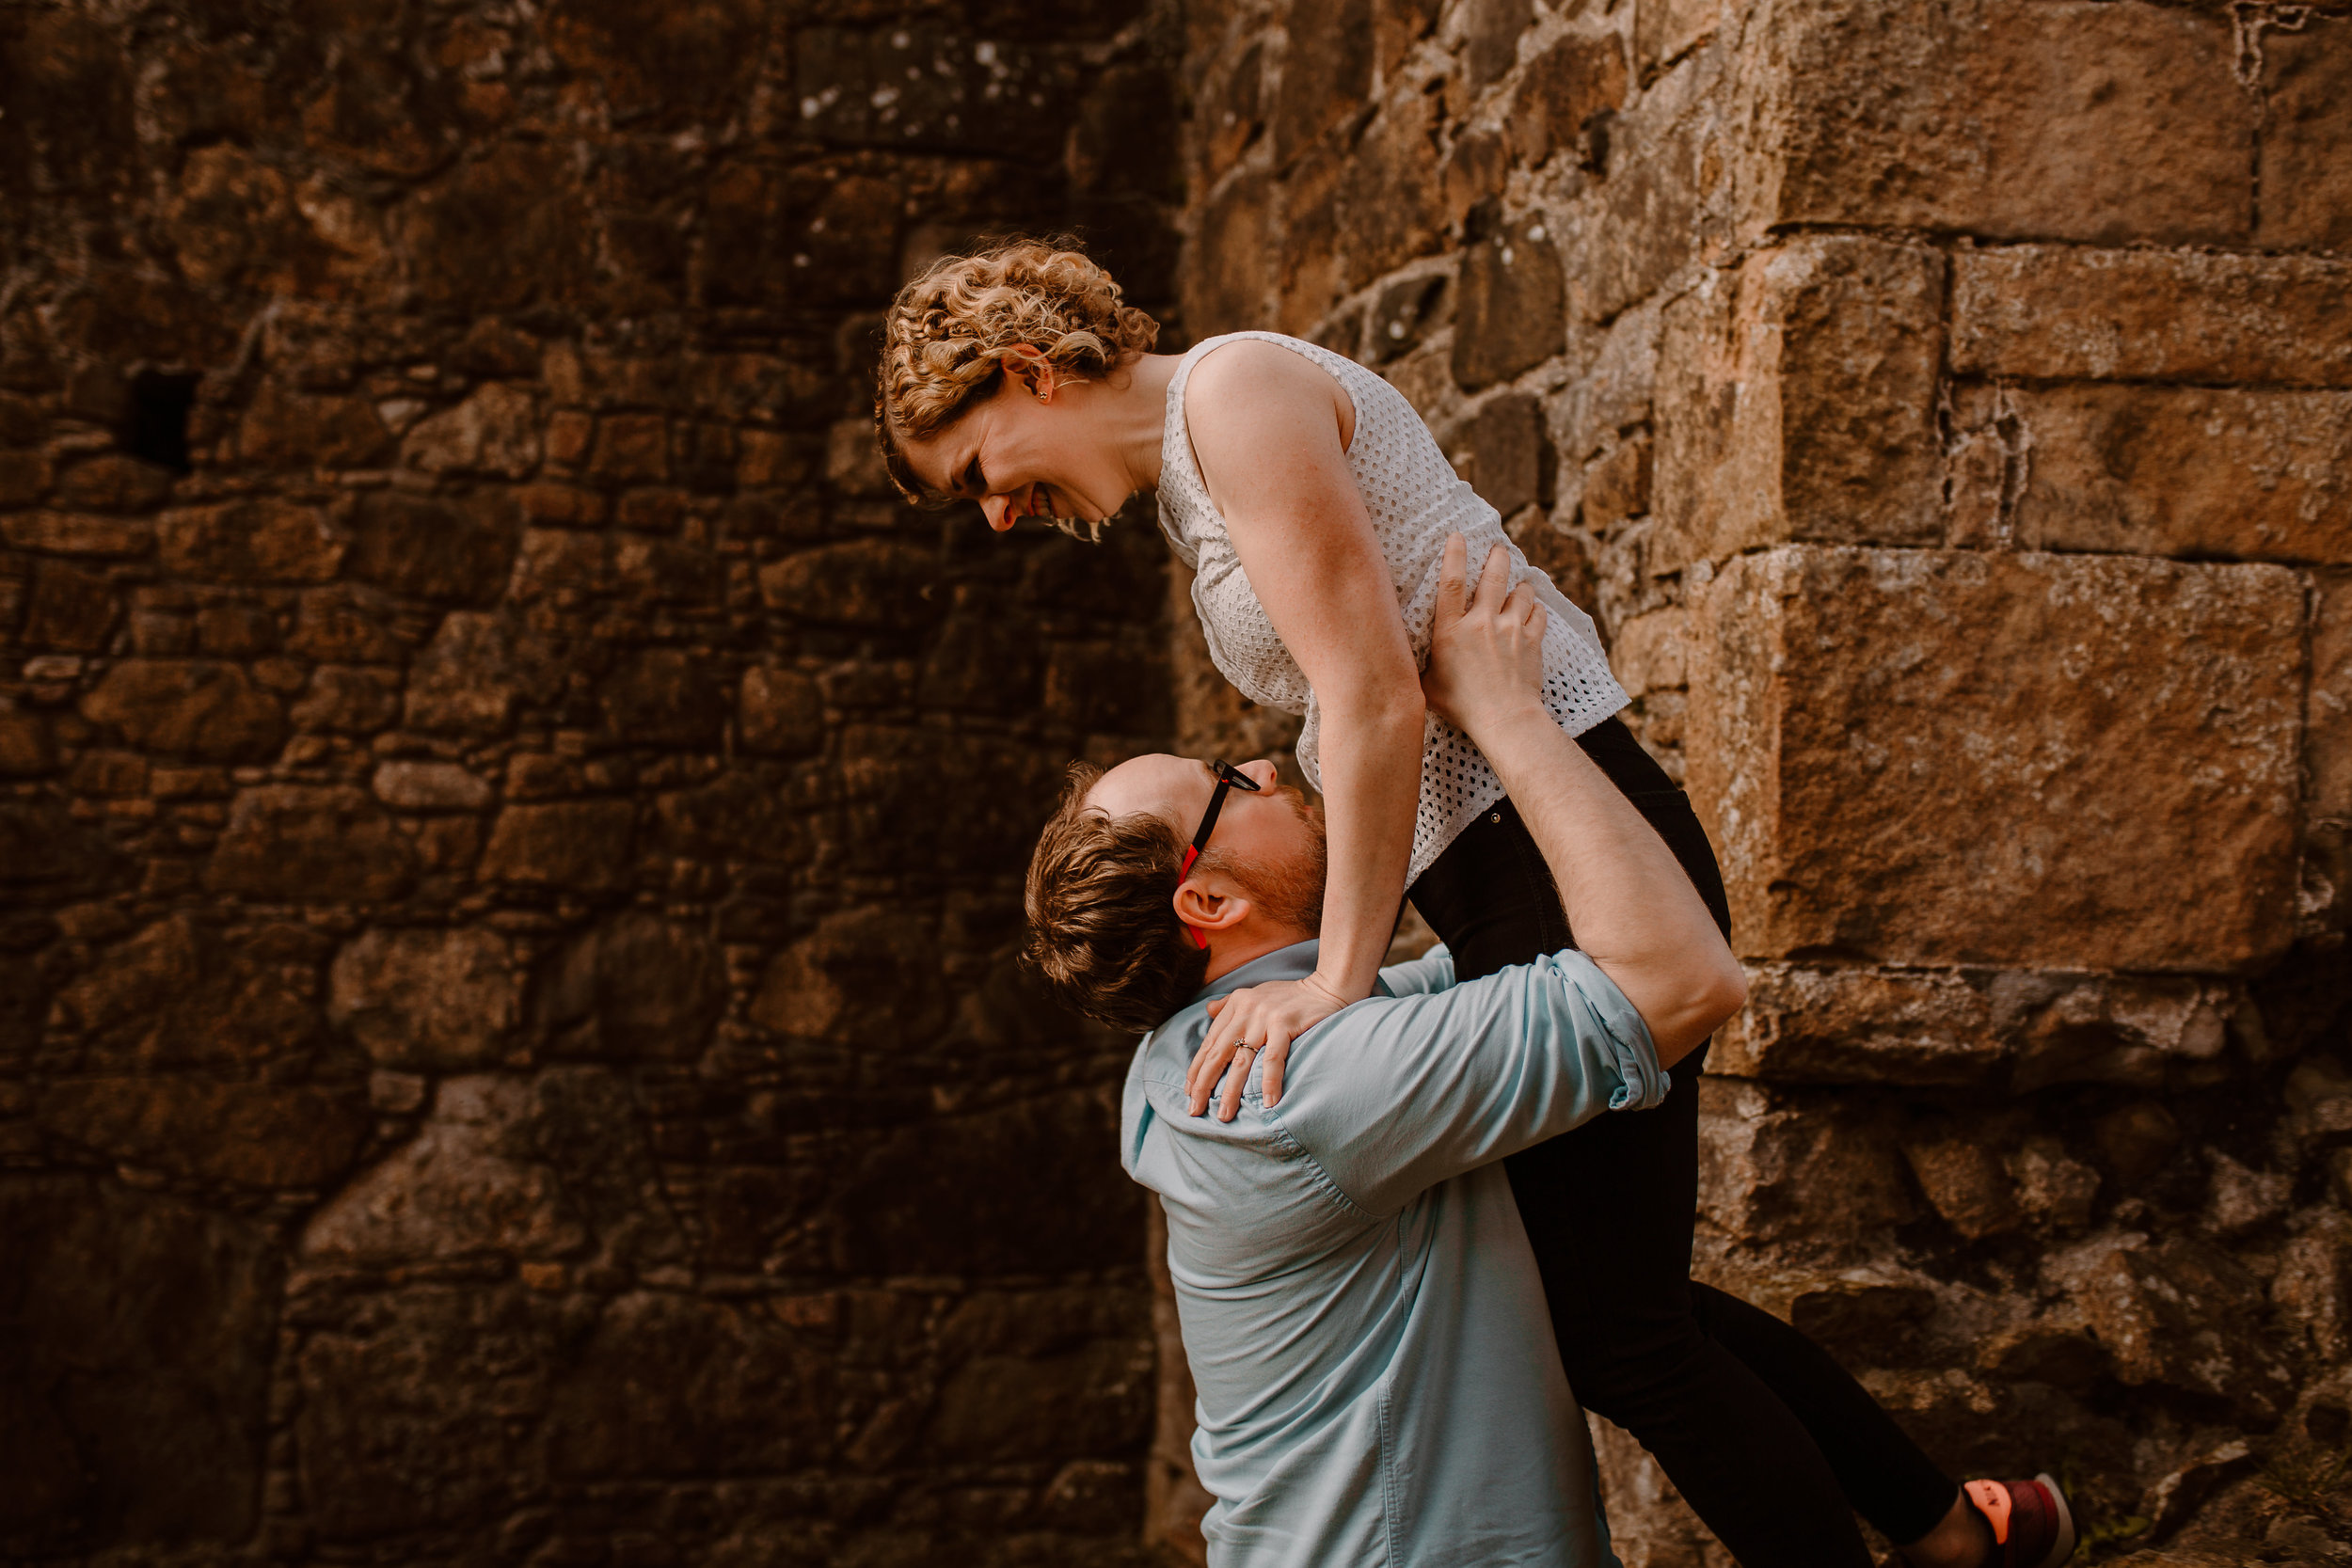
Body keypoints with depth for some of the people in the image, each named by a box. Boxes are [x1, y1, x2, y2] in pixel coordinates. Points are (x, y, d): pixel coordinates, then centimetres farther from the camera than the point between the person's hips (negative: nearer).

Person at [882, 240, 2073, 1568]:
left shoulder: (1235, 386, -11)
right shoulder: (1195, 483, 19)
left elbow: (1375, 695, -19)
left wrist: (1338, 978, -18)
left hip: (1564, 850, -11)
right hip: (1506, 875, 11)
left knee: (1612, 1332, -6)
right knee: (1597, 1290, 18)